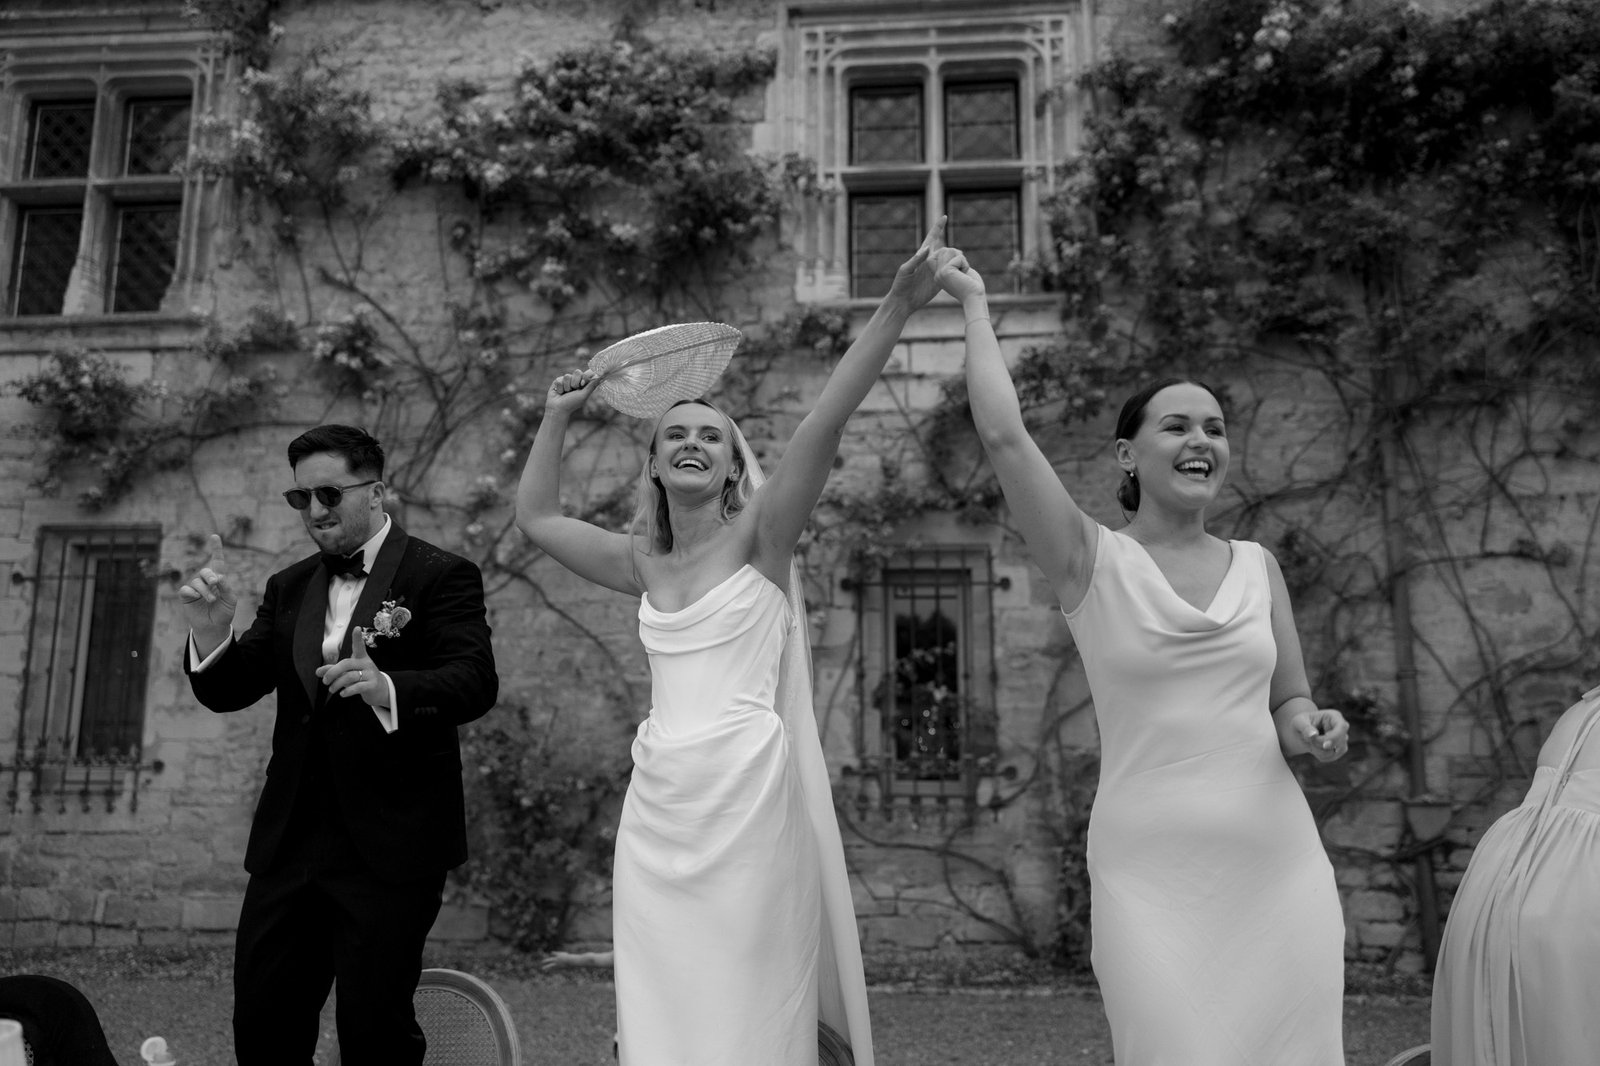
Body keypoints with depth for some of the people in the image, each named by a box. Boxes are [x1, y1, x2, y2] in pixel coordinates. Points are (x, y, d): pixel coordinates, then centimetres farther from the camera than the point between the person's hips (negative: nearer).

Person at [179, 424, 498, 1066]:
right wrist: (211, 632, -9)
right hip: (290, 840, 6)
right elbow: (228, 693, 11)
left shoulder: (441, 576, -4)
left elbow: (475, 683, -16)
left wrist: (389, 689, -35)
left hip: (391, 845, -5)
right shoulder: (288, 588, 14)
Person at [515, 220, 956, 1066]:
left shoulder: (758, 539, -2)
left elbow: (824, 424, -13)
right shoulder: (641, 563, 13)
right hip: (657, 806, 5)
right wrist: (556, 419, 21)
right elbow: (535, 516, 25)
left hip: (746, 797, -5)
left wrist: (897, 308, -22)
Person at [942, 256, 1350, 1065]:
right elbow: (1003, 434, -13)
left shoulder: (1258, 566, 8)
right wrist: (976, 305, -2)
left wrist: (1312, 729, -6)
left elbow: (1287, 704, 17)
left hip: (1278, 860, 4)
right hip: (1149, 867, -3)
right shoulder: (1092, 560, -3)